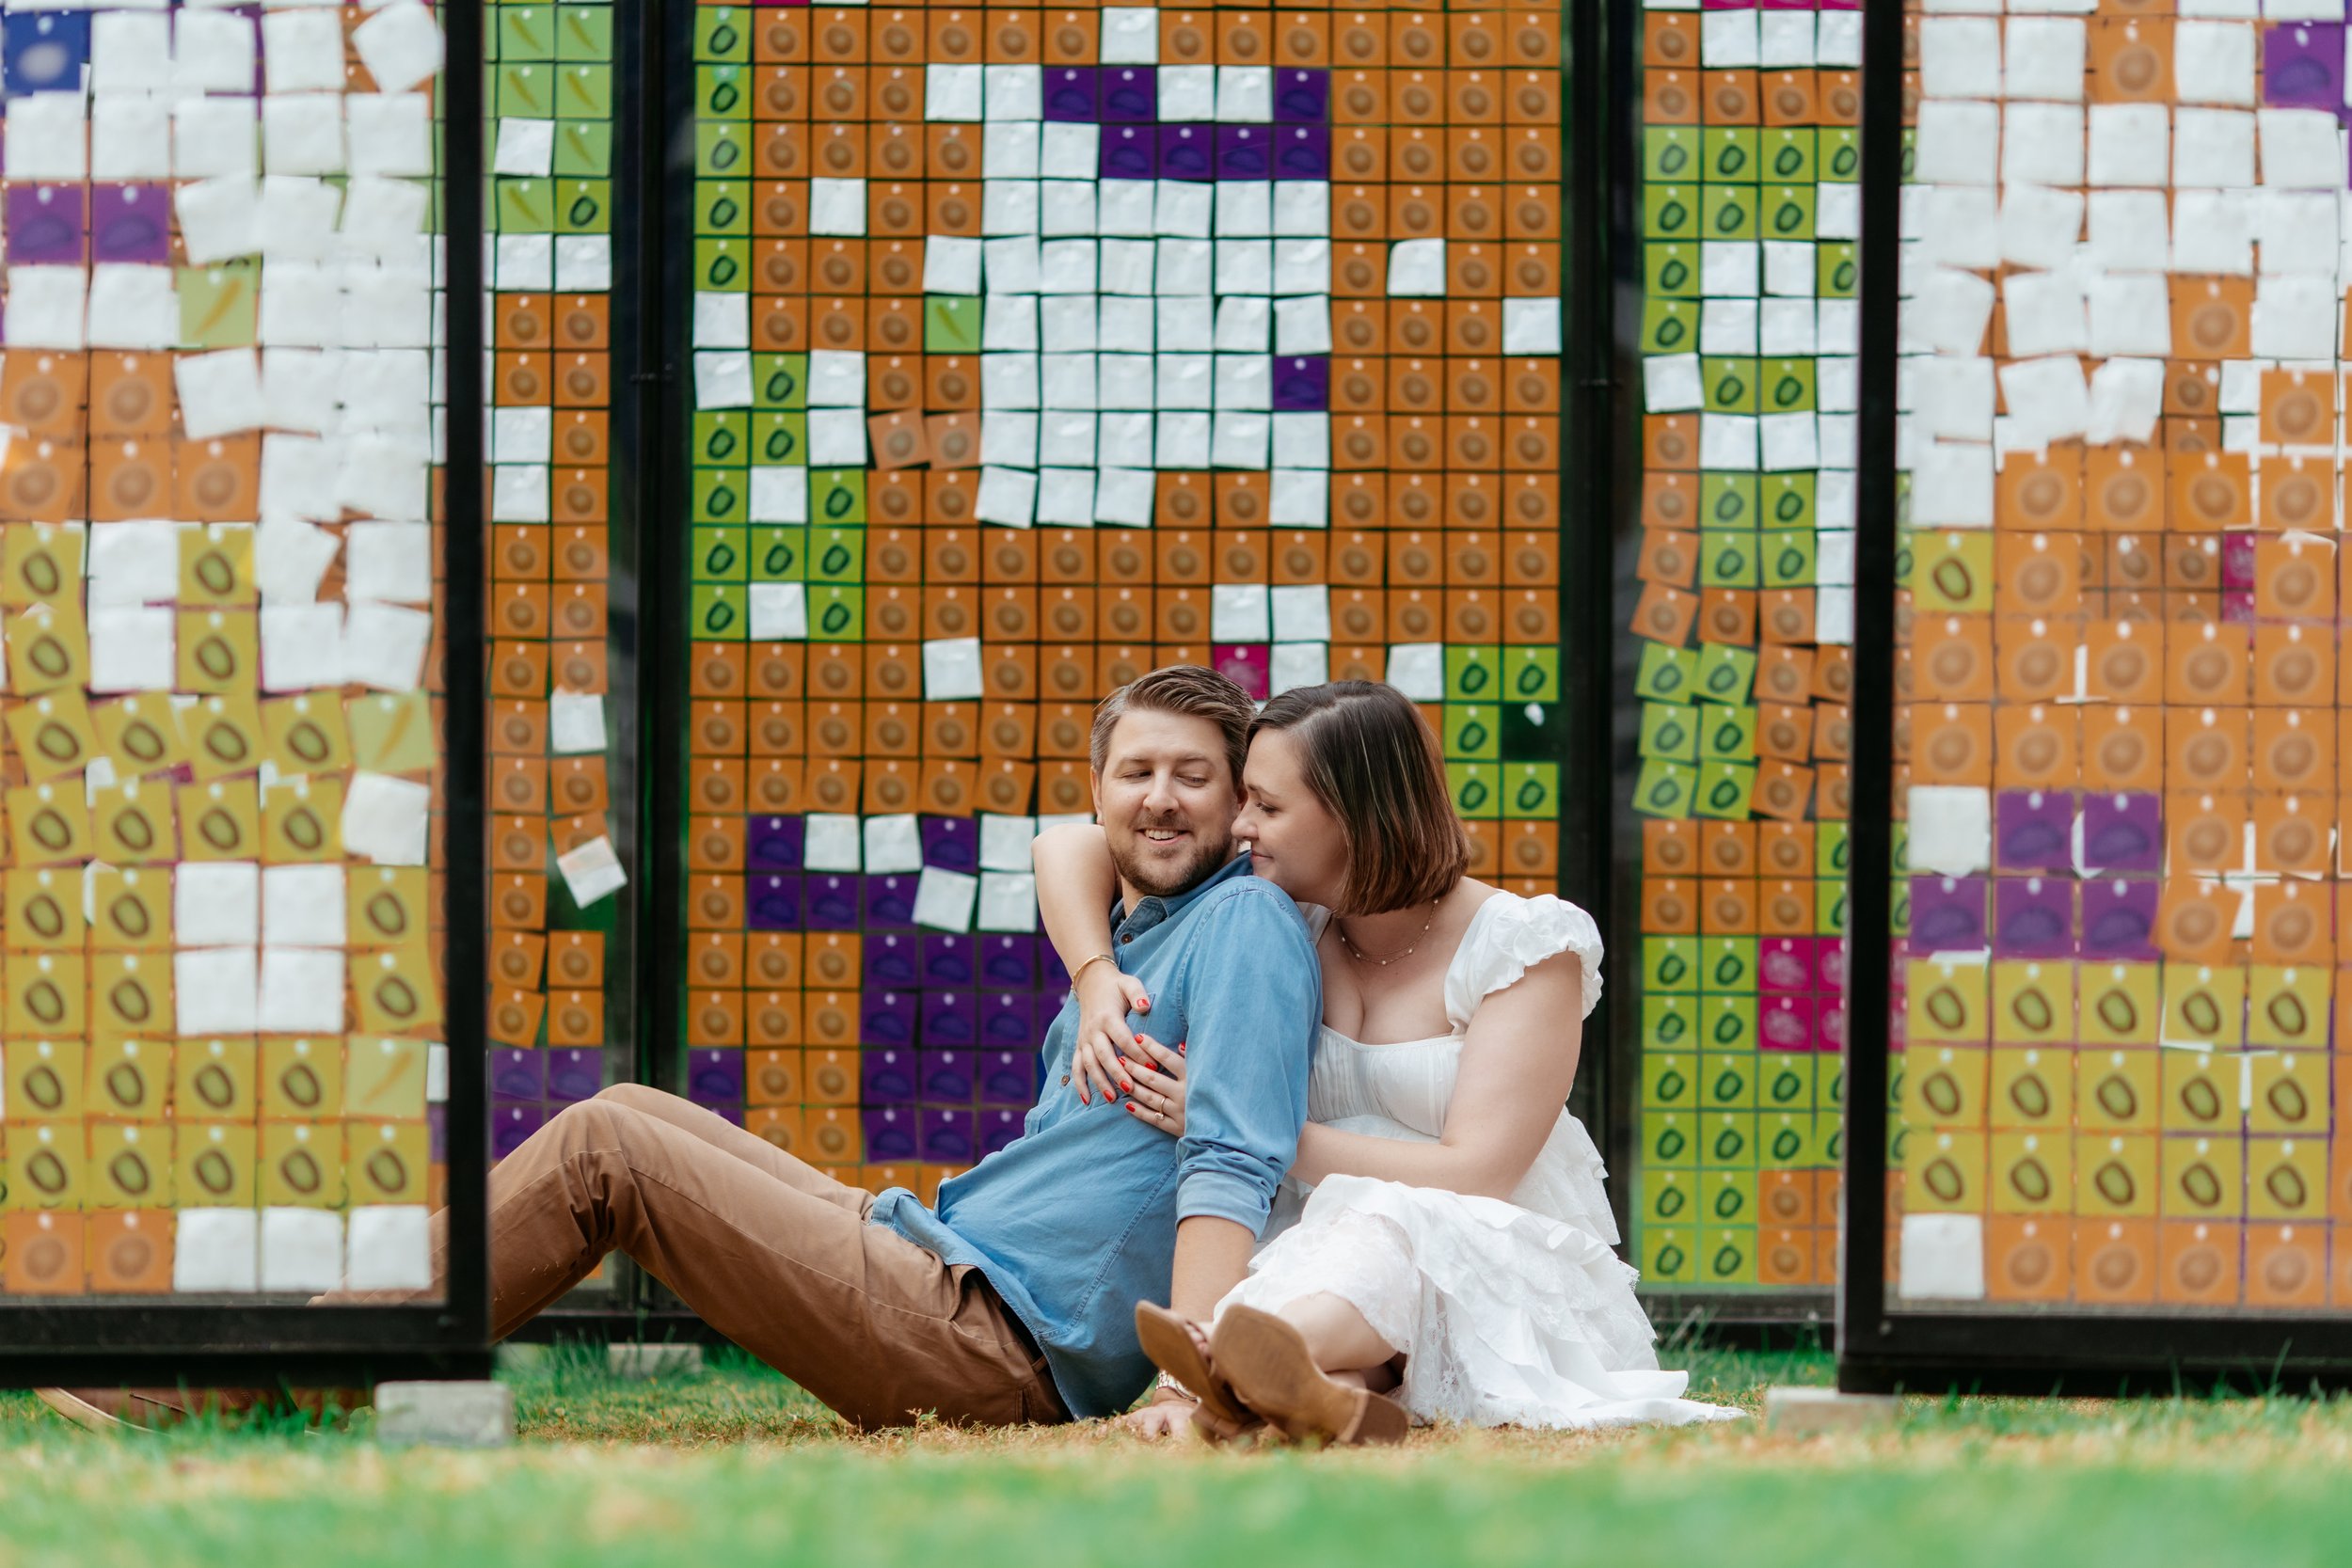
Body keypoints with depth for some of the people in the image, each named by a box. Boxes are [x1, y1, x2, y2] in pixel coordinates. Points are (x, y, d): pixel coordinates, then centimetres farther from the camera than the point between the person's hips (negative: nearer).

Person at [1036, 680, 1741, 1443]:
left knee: (1384, 1229, -41)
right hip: (1328, 1273, 5)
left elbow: (1474, 1178, -14)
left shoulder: (1524, 946, -6)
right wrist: (1096, 979, -7)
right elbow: (1070, 847, 15)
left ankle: (1232, 1372, -73)